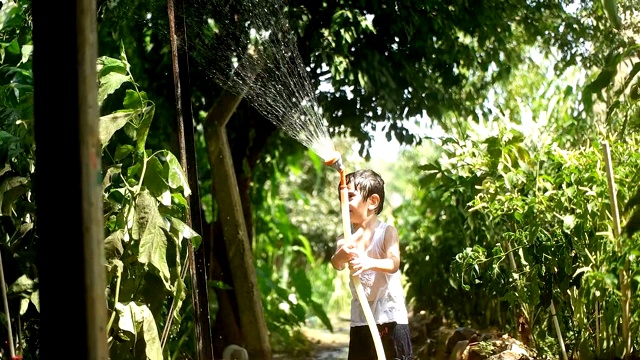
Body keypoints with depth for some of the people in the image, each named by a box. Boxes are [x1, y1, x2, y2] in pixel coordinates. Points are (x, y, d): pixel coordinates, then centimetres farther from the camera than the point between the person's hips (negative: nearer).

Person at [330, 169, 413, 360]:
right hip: (360, 318, 4)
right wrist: (341, 256, -43)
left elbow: (394, 263, -24)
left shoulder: (387, 232, -9)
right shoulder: (345, 239, 1)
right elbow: (337, 264, -18)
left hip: (390, 315, -4)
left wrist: (370, 263, -45)